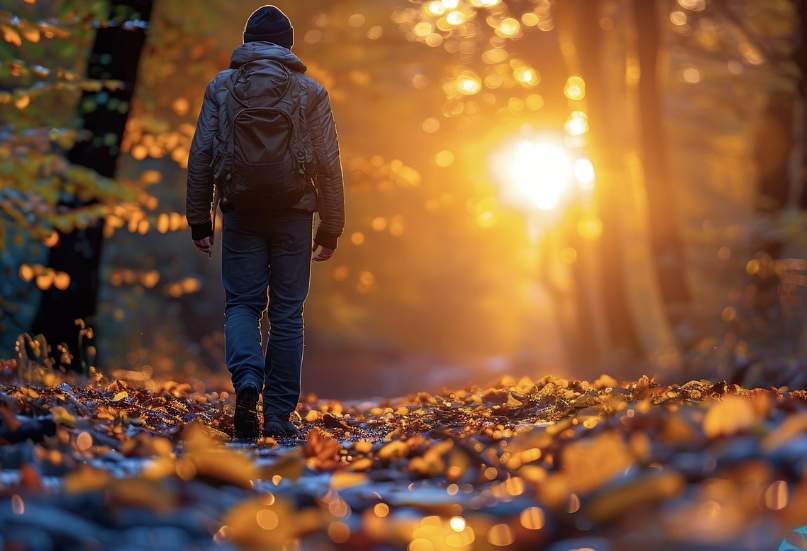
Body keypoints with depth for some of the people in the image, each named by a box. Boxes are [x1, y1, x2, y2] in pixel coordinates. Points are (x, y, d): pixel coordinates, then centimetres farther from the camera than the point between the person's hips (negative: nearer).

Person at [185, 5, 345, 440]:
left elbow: (200, 155, 3)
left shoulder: (221, 86, 7)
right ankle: (279, 413, 6)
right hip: (293, 213, 0)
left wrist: (200, 218, 9)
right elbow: (328, 164, 1)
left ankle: (247, 380, -20)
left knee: (242, 303, 7)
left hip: (241, 212, 0)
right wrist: (331, 228, 7)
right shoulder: (310, 92, 5)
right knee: (287, 312, 6)